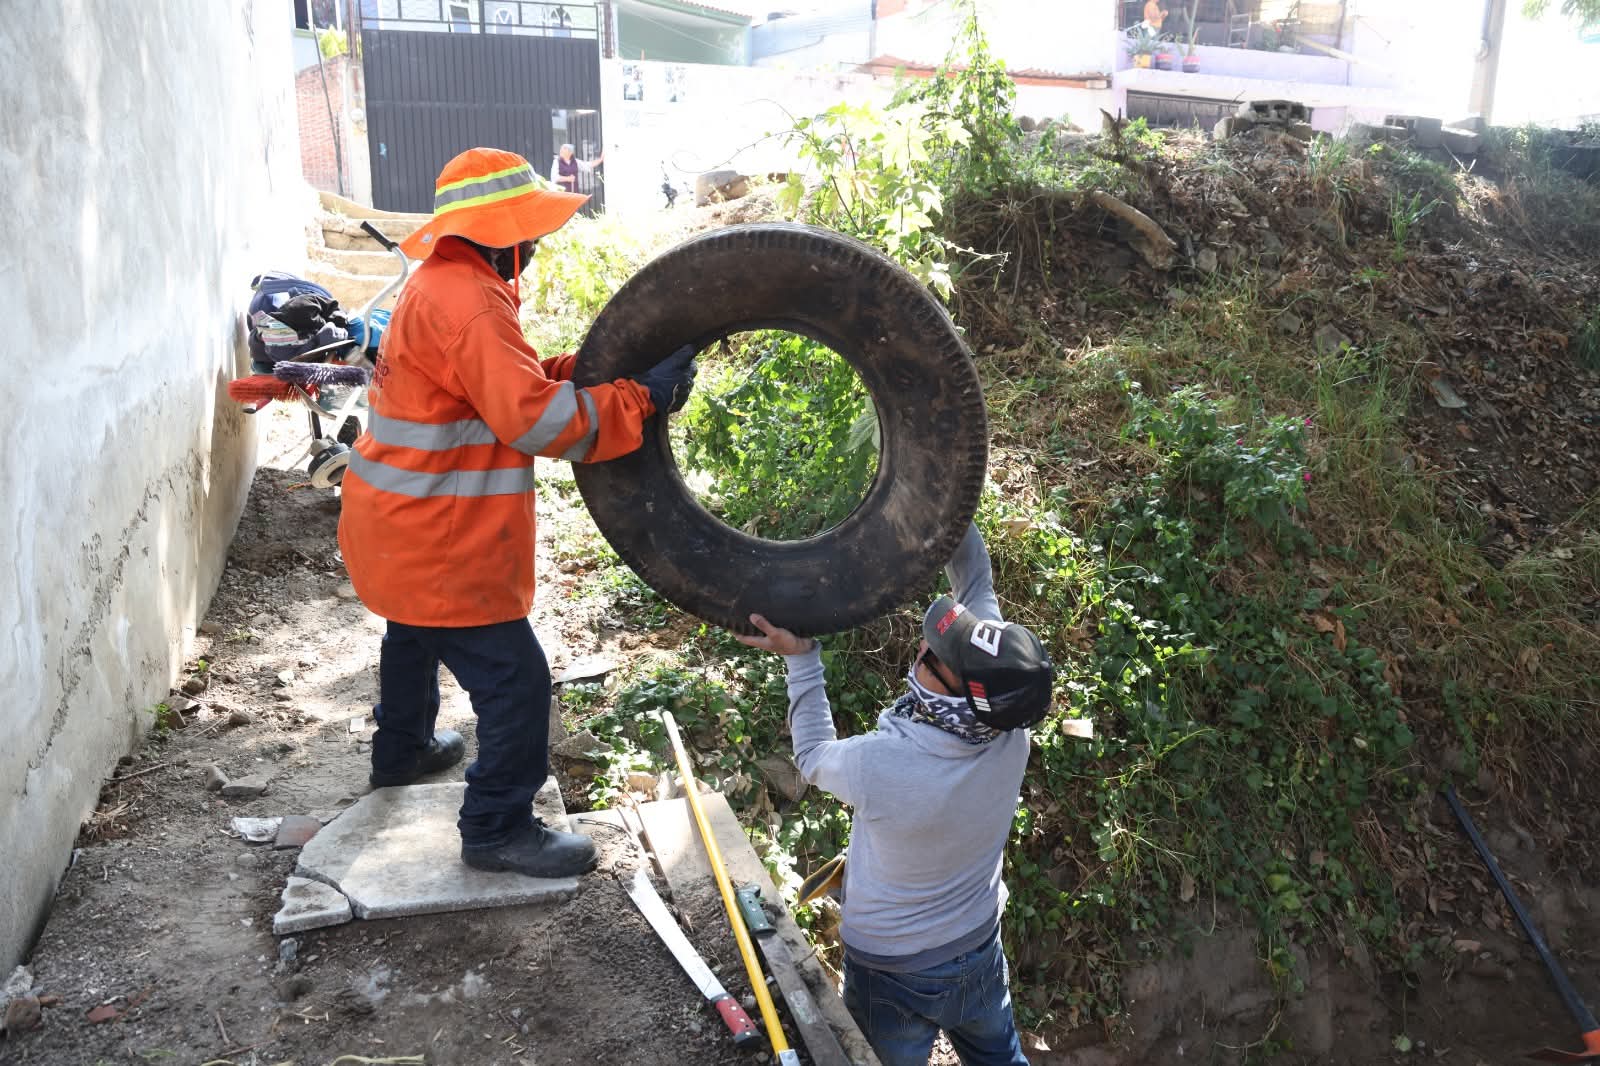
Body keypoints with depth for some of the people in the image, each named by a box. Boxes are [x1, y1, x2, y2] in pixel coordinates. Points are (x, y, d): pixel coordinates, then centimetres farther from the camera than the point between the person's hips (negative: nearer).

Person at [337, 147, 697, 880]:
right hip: (435, 542, -11)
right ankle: (497, 830, 9)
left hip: (401, 526, 12)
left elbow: (511, 382, 10)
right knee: (515, 680, -5)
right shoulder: (466, 303, -24)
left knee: (417, 635, 33)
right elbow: (538, 420, -28)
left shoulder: (446, 285, 10)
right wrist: (642, 399, -21)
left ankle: (401, 751, 56)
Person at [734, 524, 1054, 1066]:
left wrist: (801, 658, -10)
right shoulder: (1011, 733, -26)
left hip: (891, 973, -3)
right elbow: (978, 588, -14)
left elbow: (814, 757, -12)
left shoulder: (879, 766, -38)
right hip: (979, 956, 4)